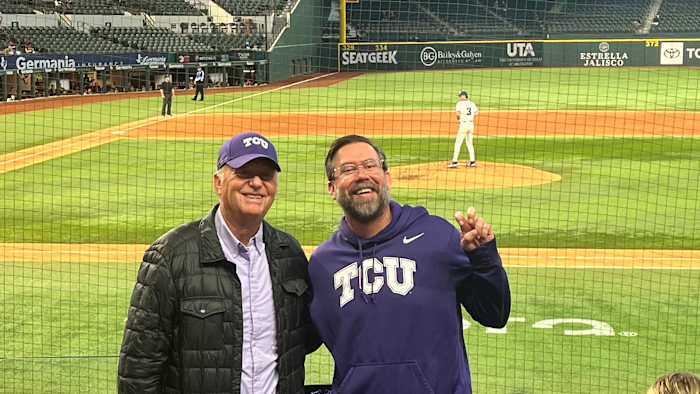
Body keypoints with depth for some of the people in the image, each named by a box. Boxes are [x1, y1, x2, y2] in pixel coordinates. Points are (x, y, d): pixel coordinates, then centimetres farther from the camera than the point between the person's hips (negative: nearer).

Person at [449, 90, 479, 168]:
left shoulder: (460, 103, -6)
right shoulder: (472, 103, 11)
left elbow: (458, 113, -17)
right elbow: (476, 112, 6)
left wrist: (458, 118, 2)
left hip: (463, 124, -6)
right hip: (471, 124, 6)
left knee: (458, 143, -4)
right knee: (470, 143, 17)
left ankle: (454, 162, -9)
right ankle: (472, 161, 15)